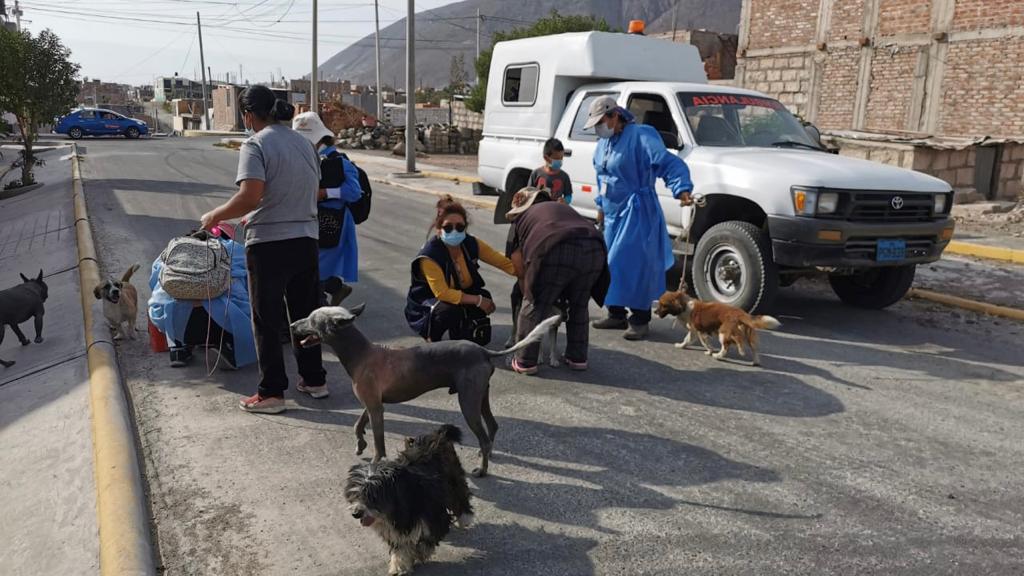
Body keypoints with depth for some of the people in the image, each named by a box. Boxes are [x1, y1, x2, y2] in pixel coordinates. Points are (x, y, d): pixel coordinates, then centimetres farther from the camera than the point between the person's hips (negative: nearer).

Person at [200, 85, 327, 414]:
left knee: (267, 322, 4)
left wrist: (215, 216, -8)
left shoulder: (256, 145, -11)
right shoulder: (304, 143, 11)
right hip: (306, 239, 7)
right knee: (306, 315, 17)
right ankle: (314, 380, 26)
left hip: (269, 244, -7)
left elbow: (250, 197, -24)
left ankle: (271, 393, 10)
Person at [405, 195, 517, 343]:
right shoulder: (429, 256, -28)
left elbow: (503, 262, -10)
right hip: (426, 304, -4)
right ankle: (432, 340, -6)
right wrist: (478, 300, -31)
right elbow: (442, 293, -30)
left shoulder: (472, 244, -13)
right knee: (449, 310, -35)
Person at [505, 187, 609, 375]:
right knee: (579, 305, 24)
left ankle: (525, 361, 16)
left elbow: (519, 266, 25)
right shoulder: (563, 207, 39)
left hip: (558, 251, -5)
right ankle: (577, 358, 32)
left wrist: (527, 294, 40)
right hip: (594, 250, 5)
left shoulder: (520, 218, 27)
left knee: (535, 305, 11)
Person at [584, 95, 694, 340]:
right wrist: (601, 204, 23)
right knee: (611, 263, 12)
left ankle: (639, 320, -1)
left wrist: (681, 188, -38)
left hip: (637, 214, -9)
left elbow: (670, 163, -23)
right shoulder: (604, 143, 13)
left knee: (636, 265, -10)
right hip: (612, 214, 9)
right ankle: (616, 315, 24)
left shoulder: (640, 136, -14)